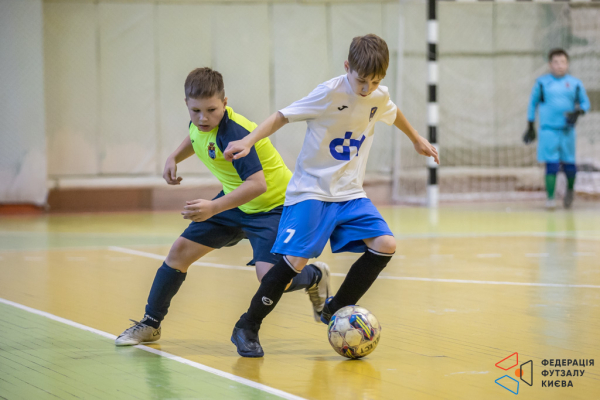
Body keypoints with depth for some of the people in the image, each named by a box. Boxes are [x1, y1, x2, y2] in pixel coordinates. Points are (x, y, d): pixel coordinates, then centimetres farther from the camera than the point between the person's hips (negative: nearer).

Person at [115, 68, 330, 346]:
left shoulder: (233, 134, -33)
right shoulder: (199, 124, -7)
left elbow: (257, 184, -42)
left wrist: (213, 208, -47)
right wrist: (174, 158, 5)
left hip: (272, 205, -8)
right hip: (235, 201, 8)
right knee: (180, 251, 4)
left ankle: (315, 276, 11)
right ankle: (150, 325, 20)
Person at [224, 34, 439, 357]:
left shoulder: (379, 97, 2)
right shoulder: (330, 93, -16)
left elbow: (393, 113, 26)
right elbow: (283, 116, -13)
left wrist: (417, 140, 40)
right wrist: (248, 141, -24)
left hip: (350, 193, 6)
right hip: (311, 190, -6)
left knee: (385, 245, -11)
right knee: (296, 259, -17)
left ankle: (336, 310, 6)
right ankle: (247, 328, -2)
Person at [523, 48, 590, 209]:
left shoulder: (575, 84, 6)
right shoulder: (542, 83, 5)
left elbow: (585, 102, 13)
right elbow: (533, 103, 13)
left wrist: (577, 113, -9)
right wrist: (530, 127, 13)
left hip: (567, 130, 1)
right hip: (548, 129, -1)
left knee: (569, 164, 5)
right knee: (551, 165, -9)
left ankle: (570, 190, 32)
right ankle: (550, 198, -6)